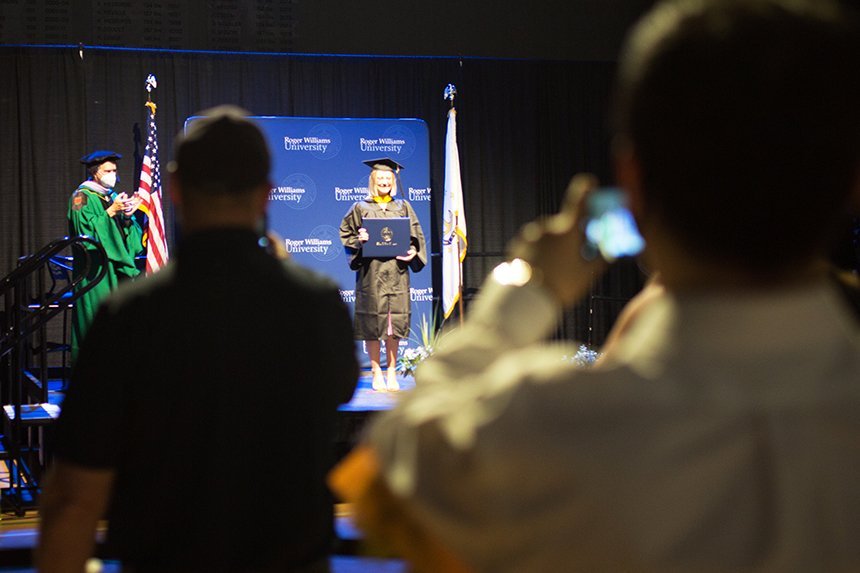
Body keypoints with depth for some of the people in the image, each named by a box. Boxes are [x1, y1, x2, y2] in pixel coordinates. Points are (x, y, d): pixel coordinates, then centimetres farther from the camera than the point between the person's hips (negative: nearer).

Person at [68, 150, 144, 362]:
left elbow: (131, 233, 13)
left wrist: (127, 216, -7)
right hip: (95, 270, -7)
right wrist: (111, 212, -18)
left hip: (116, 266, 7)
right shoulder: (82, 197, -3)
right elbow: (86, 228, -17)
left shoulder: (114, 197, 18)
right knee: (97, 315, -10)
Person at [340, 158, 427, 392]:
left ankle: (392, 372, 9)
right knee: (373, 321, -3)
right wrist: (359, 241, -14)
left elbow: (416, 236, 11)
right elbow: (346, 233, 6)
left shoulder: (403, 207, 13)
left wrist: (412, 252, -8)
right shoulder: (361, 208, 7)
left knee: (395, 320, 1)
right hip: (371, 273, -2)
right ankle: (377, 373, 5)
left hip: (397, 271, 2)